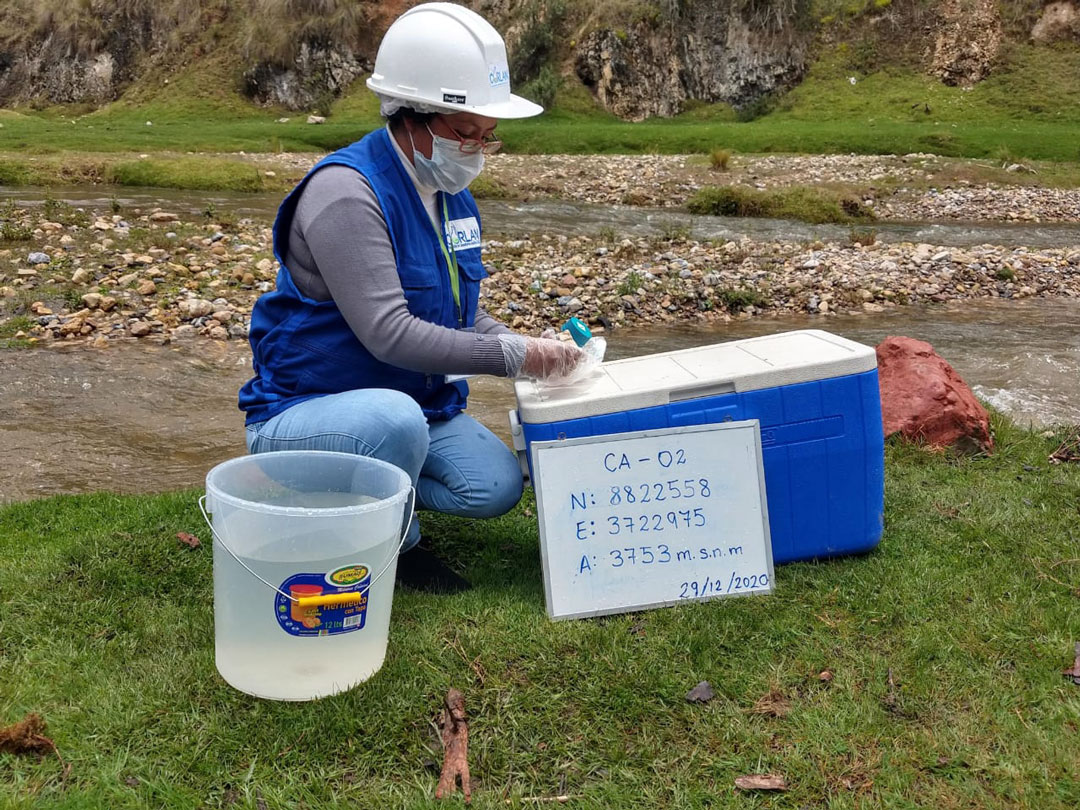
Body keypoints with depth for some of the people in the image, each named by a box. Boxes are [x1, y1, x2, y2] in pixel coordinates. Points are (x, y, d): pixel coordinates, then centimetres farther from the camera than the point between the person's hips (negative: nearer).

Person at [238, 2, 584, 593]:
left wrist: (527, 349, -6)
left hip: (415, 403, 8)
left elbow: (463, 313, 13)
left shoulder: (449, 193, 5)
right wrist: (512, 356, -29)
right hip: (301, 412, -8)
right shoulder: (346, 192, -23)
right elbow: (389, 333, -31)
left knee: (497, 488, -10)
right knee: (396, 420, -38)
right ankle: (390, 544, -8)